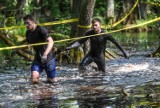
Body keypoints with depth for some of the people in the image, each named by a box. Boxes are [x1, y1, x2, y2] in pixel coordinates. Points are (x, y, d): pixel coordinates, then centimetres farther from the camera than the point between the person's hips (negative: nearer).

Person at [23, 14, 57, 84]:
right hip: (38, 58, 5)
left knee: (52, 80, 2)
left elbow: (51, 41, -34)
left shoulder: (40, 30, -20)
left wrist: (45, 54, -45)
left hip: (48, 57, -5)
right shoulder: (28, 33, 1)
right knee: (34, 80, -11)